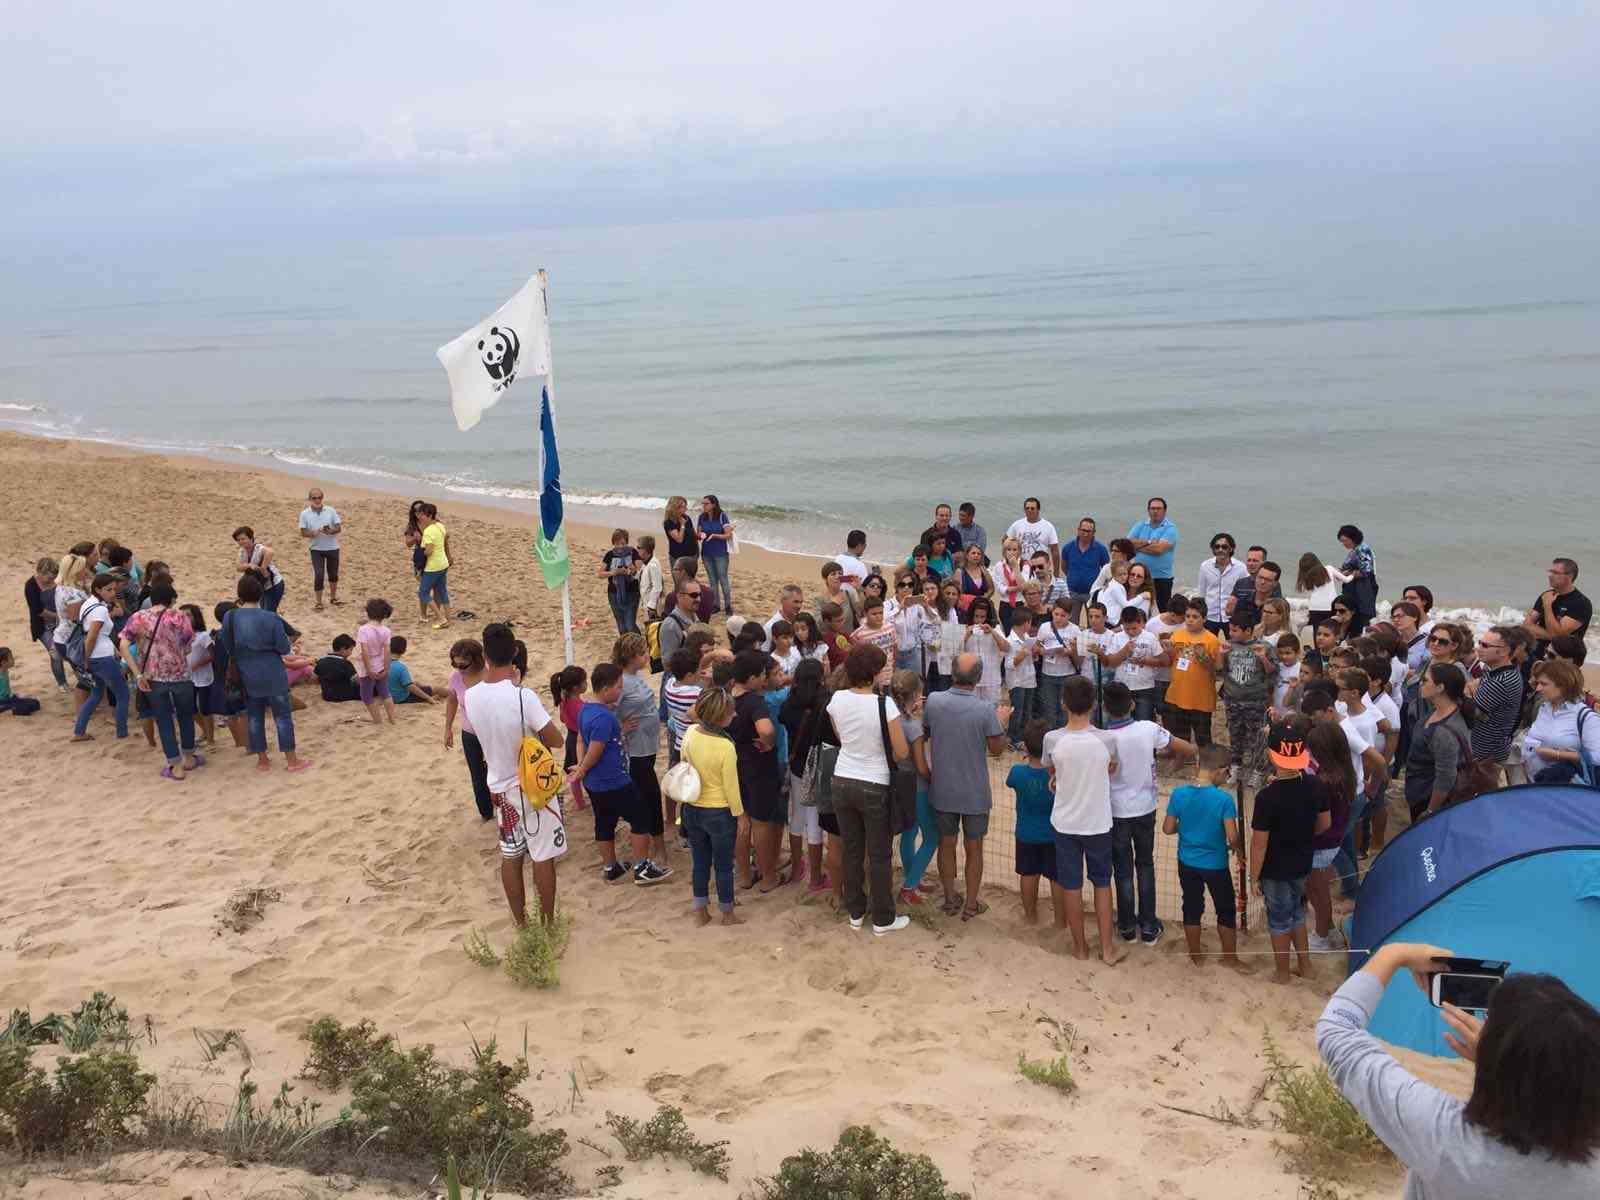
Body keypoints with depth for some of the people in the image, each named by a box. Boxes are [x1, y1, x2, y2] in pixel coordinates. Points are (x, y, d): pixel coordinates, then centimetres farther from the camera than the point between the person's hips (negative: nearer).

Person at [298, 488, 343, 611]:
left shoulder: (330, 510, -2)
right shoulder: (305, 513, -3)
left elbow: (339, 528, -1)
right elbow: (303, 532, -4)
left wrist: (331, 531, -22)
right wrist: (313, 533, -24)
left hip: (333, 547, 2)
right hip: (316, 549, -2)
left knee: (333, 573, 15)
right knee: (318, 574, -8)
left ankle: (333, 597, 35)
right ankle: (318, 602, 2)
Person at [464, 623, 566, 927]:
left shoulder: (470, 697, -9)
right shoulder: (523, 696, -25)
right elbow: (556, 740, -20)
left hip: (499, 788, 5)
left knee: (510, 856, 18)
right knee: (543, 857, 9)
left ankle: (520, 919, 30)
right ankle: (548, 922, 19)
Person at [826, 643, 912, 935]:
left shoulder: (836, 700, -7)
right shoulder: (884, 705, -21)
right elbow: (902, 752, -15)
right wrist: (882, 755, 4)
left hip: (842, 782, 4)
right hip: (874, 787, -4)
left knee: (852, 850, 17)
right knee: (879, 855, 10)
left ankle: (855, 913, 29)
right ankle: (883, 919, 20)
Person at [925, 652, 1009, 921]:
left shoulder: (933, 702, -14)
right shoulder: (985, 710, -23)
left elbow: (926, 732, 4)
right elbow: (996, 748, -10)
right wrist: (1002, 720, 6)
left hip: (942, 790, 3)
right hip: (974, 793, -2)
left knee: (946, 843, 19)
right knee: (974, 849, 14)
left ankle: (950, 899, 32)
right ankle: (971, 904, 25)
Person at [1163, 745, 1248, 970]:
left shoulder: (1178, 794, -12)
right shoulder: (1224, 799, -22)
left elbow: (1168, 829, -5)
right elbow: (1232, 837, -21)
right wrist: (1238, 849, 1)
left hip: (1187, 863, 3)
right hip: (1215, 865, -3)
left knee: (1192, 909, 18)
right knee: (1226, 910, 17)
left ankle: (1196, 956, 31)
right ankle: (1230, 957, 29)